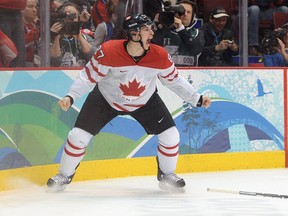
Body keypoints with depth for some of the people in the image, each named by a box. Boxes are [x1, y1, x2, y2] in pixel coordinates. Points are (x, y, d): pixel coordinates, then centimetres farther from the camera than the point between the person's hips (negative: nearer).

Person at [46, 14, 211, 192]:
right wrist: (70, 97, -32)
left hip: (145, 101, 2)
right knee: (78, 135, -9)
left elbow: (174, 80, -5)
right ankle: (65, 176, 15)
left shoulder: (160, 56, -22)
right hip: (106, 99, -2)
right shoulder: (108, 51, -31)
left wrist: (197, 99, -6)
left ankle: (167, 175, 20)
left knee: (171, 135, -6)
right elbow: (89, 76, -21)